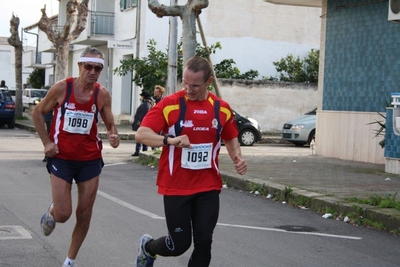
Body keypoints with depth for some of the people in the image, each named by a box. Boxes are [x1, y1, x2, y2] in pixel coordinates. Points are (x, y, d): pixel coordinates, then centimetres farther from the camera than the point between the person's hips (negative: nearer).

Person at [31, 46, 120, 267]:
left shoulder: (102, 95, -4)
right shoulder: (62, 88, -9)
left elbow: (110, 124, 6)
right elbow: (37, 113, 3)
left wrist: (113, 135, -18)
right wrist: (46, 142, -6)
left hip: (90, 160, 2)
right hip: (61, 158, -2)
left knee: (84, 214, 6)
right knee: (63, 214, -6)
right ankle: (51, 211, 33)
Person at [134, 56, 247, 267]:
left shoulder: (222, 108, 1)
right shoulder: (169, 104, -10)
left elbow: (230, 138, 17)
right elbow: (141, 134, -14)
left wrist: (237, 158, -3)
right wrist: (171, 140, -31)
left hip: (208, 188, 3)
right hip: (176, 187, -3)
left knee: (204, 243, 0)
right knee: (179, 244, 3)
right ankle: (148, 247, 37)